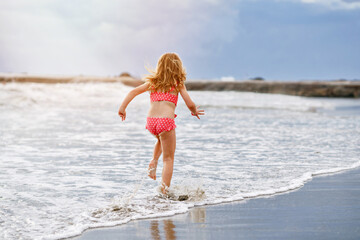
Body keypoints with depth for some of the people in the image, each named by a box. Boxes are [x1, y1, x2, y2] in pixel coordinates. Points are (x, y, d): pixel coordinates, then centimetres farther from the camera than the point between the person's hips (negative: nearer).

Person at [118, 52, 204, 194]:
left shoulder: (152, 82, 17)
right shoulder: (178, 83, 8)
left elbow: (133, 92, 8)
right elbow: (190, 104, 4)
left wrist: (122, 108, 8)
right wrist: (194, 111, 24)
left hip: (151, 121, 4)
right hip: (166, 120, -4)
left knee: (162, 140, 38)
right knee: (168, 158, 6)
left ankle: (153, 161, 16)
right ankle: (164, 191, -4)